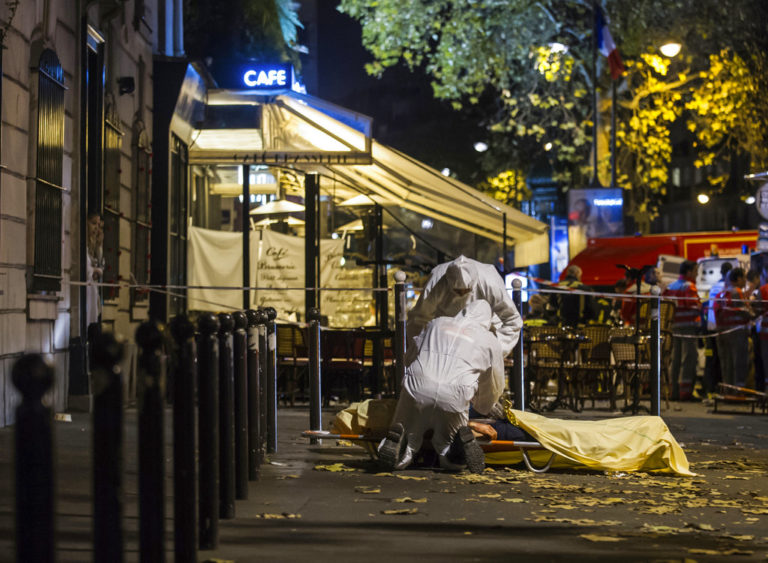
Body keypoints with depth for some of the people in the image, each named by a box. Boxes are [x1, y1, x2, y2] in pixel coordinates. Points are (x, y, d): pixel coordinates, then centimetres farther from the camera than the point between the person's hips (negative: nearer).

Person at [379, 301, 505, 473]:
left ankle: (396, 439, -18)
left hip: (417, 389, 1)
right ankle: (464, 439, -13)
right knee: (452, 462, 20)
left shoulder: (436, 323, 26)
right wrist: (480, 407, 53)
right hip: (454, 397, -1)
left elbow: (410, 357, 32)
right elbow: (495, 388, 33)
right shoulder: (491, 341, 21)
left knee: (398, 461, 16)